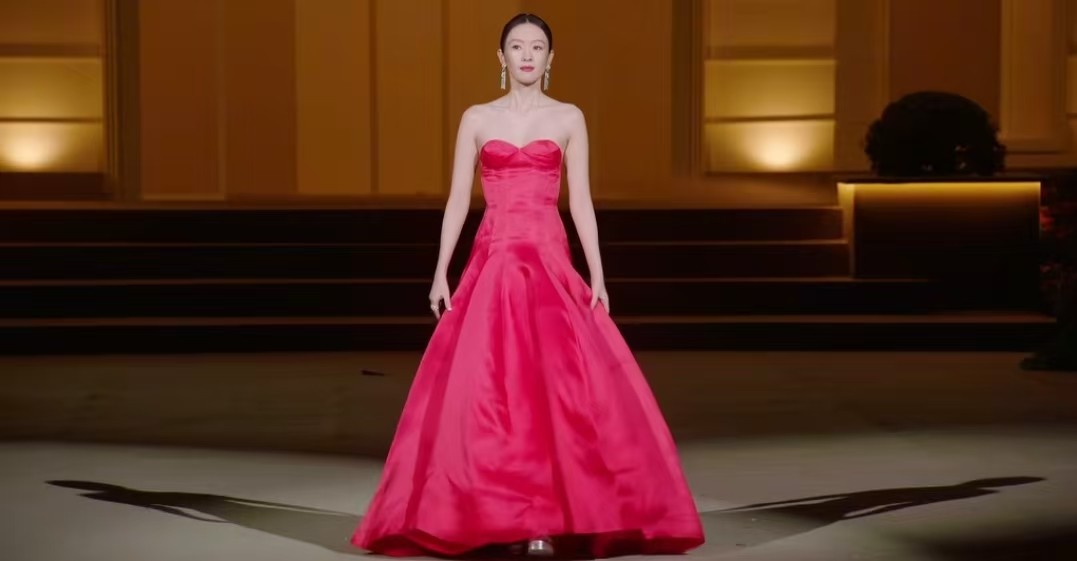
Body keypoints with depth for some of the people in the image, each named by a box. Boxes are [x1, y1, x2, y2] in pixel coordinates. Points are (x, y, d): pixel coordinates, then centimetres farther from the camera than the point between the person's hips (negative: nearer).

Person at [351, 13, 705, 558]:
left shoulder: (569, 119, 7)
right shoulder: (477, 118, 9)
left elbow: (581, 200, 5)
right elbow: (458, 198, 7)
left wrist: (597, 276, -2)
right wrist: (440, 272, -1)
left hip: (550, 263, -1)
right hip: (491, 263, 1)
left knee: (554, 384, -8)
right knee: (485, 389, -4)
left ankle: (548, 517, -3)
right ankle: (495, 514, 4)